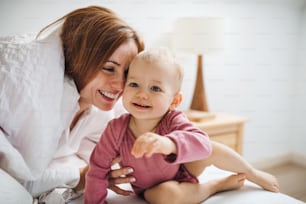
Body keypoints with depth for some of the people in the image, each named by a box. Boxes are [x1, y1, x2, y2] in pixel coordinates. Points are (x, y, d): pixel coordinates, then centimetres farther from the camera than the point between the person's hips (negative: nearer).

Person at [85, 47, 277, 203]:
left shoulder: (173, 120, -31)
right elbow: (98, 169, -16)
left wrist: (168, 144, -69)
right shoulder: (116, 129, -27)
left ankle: (253, 174, 10)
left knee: (213, 149, -20)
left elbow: (202, 144, -50)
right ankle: (218, 184, -5)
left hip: (183, 170, 1)